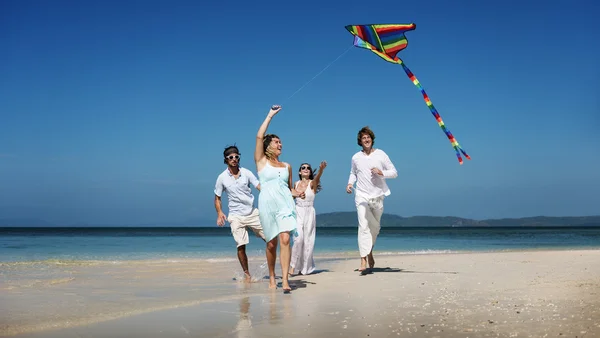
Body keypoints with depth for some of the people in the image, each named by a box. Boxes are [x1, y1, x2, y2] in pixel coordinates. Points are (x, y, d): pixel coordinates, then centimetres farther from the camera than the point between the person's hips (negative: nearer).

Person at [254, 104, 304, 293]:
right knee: (271, 243, 4)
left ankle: (285, 280, -18)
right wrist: (270, 115, 3)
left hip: (285, 204, 2)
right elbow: (259, 136, -3)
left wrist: (296, 193, 3)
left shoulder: (287, 166, 18)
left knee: (285, 239, -15)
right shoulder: (261, 161, 7)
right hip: (267, 204, -2)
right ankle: (272, 277, 22)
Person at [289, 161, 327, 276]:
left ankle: (305, 268, 15)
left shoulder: (312, 183, -5)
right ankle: (293, 265, -6)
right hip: (297, 213, 1)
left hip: (309, 213, -1)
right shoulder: (296, 184, 6)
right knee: (298, 238, -16)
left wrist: (321, 169, -50)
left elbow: (317, 178, -30)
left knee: (308, 241, 1)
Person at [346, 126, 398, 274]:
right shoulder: (356, 158, 5)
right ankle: (363, 260, -19)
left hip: (377, 196, 1)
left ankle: (369, 252, 38)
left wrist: (381, 173, -16)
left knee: (375, 227, 13)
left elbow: (394, 172, 2)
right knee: (363, 227, -14)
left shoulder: (381, 154, 0)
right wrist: (350, 183, 2)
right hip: (362, 196, -1)